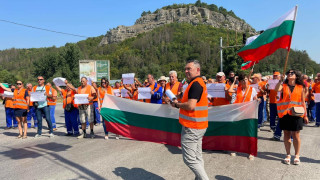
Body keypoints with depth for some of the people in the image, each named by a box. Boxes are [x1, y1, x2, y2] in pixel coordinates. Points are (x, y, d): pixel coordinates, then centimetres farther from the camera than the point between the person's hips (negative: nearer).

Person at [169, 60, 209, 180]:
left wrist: (177, 104, -8)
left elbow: (190, 105, -25)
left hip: (191, 127, -11)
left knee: (189, 159, -5)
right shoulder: (200, 82, 17)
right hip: (199, 126, 11)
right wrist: (179, 103, 7)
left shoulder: (195, 84, -17)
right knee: (197, 157, 16)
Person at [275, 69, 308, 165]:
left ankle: (297, 155, 17)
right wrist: (281, 80, -19)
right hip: (285, 113, 1)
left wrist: (305, 115, 7)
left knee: (295, 135, 1)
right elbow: (277, 89, -17)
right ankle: (288, 155, 19)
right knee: (286, 134, 7)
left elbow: (303, 102, 8)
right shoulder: (283, 86, 7)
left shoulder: (301, 87, 7)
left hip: (296, 114, -1)